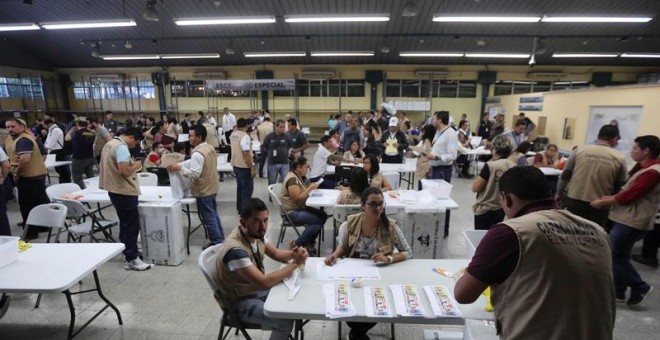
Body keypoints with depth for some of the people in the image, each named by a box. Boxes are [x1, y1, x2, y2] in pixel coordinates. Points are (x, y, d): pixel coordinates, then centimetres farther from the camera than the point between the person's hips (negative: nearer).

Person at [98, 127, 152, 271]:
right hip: (125, 191, -10)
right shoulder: (121, 147, -19)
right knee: (132, 225, -3)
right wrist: (136, 165, -10)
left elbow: (101, 166, 23)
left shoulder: (109, 144, 13)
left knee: (125, 223, 18)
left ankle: (127, 252, 28)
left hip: (114, 189, 10)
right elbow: (125, 171, -29)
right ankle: (131, 259, 3)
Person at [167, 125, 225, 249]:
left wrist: (179, 168, -22)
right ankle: (220, 238, 29)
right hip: (211, 187, 9)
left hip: (203, 190, -9)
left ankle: (216, 242, 13)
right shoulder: (210, 148, 5)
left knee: (208, 217, 3)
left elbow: (194, 174, -27)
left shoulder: (198, 153, -24)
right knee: (213, 214, 20)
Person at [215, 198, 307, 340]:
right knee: (285, 322, -23)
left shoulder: (256, 234, -8)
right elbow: (263, 282, -35)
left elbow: (276, 254, 6)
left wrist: (293, 253, -16)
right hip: (240, 301, -8)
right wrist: (295, 263, -26)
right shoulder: (235, 249, -34)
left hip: (256, 288, 8)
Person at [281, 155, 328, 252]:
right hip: (292, 212, -10)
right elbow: (297, 198, -25)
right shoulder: (292, 179, -20)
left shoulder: (299, 176, 10)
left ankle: (308, 242, 6)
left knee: (323, 215, -3)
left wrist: (312, 186, 0)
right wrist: (310, 188, -18)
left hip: (301, 208, 10)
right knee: (318, 222, -20)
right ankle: (297, 245, -8)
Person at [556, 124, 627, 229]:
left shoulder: (579, 150, -4)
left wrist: (559, 193, 14)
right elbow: (620, 186, 4)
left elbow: (565, 175, 1)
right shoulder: (619, 158, -3)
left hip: (575, 201, 0)